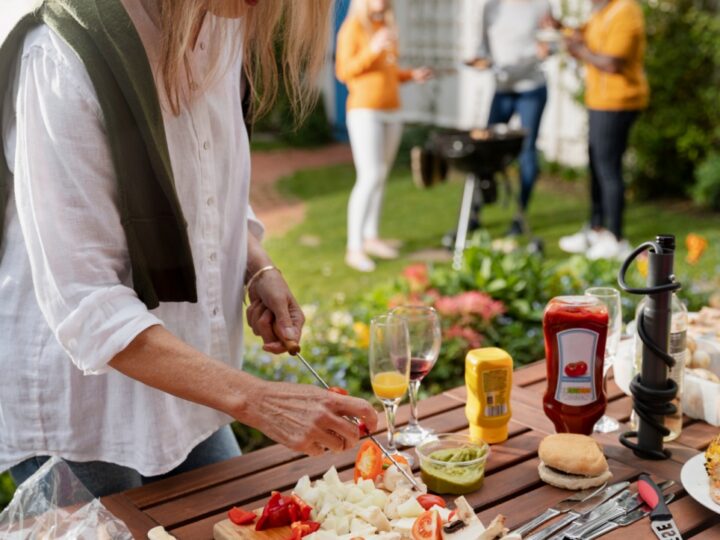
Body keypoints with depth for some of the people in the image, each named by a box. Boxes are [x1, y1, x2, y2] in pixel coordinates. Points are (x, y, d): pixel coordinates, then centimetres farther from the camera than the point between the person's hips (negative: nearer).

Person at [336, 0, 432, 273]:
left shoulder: (387, 27, 17)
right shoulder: (353, 26, -3)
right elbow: (343, 71, -10)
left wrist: (411, 75, 8)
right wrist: (373, 49, -21)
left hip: (391, 112, 7)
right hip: (365, 111, -7)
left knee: (380, 177, 9)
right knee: (369, 177, -13)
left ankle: (371, 237, 19)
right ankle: (354, 248, -8)